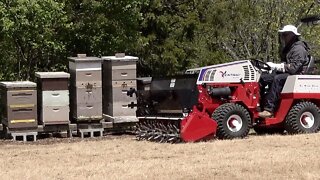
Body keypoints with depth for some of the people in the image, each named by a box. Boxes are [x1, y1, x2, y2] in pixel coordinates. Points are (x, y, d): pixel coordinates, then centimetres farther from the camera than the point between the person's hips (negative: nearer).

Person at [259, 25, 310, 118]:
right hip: (285, 74, 10)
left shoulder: (299, 49, -11)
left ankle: (269, 109, -44)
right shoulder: (288, 48, 21)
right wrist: (273, 66, 4)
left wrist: (276, 66, -20)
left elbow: (293, 68, -21)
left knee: (277, 79, -37)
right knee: (262, 78, -7)